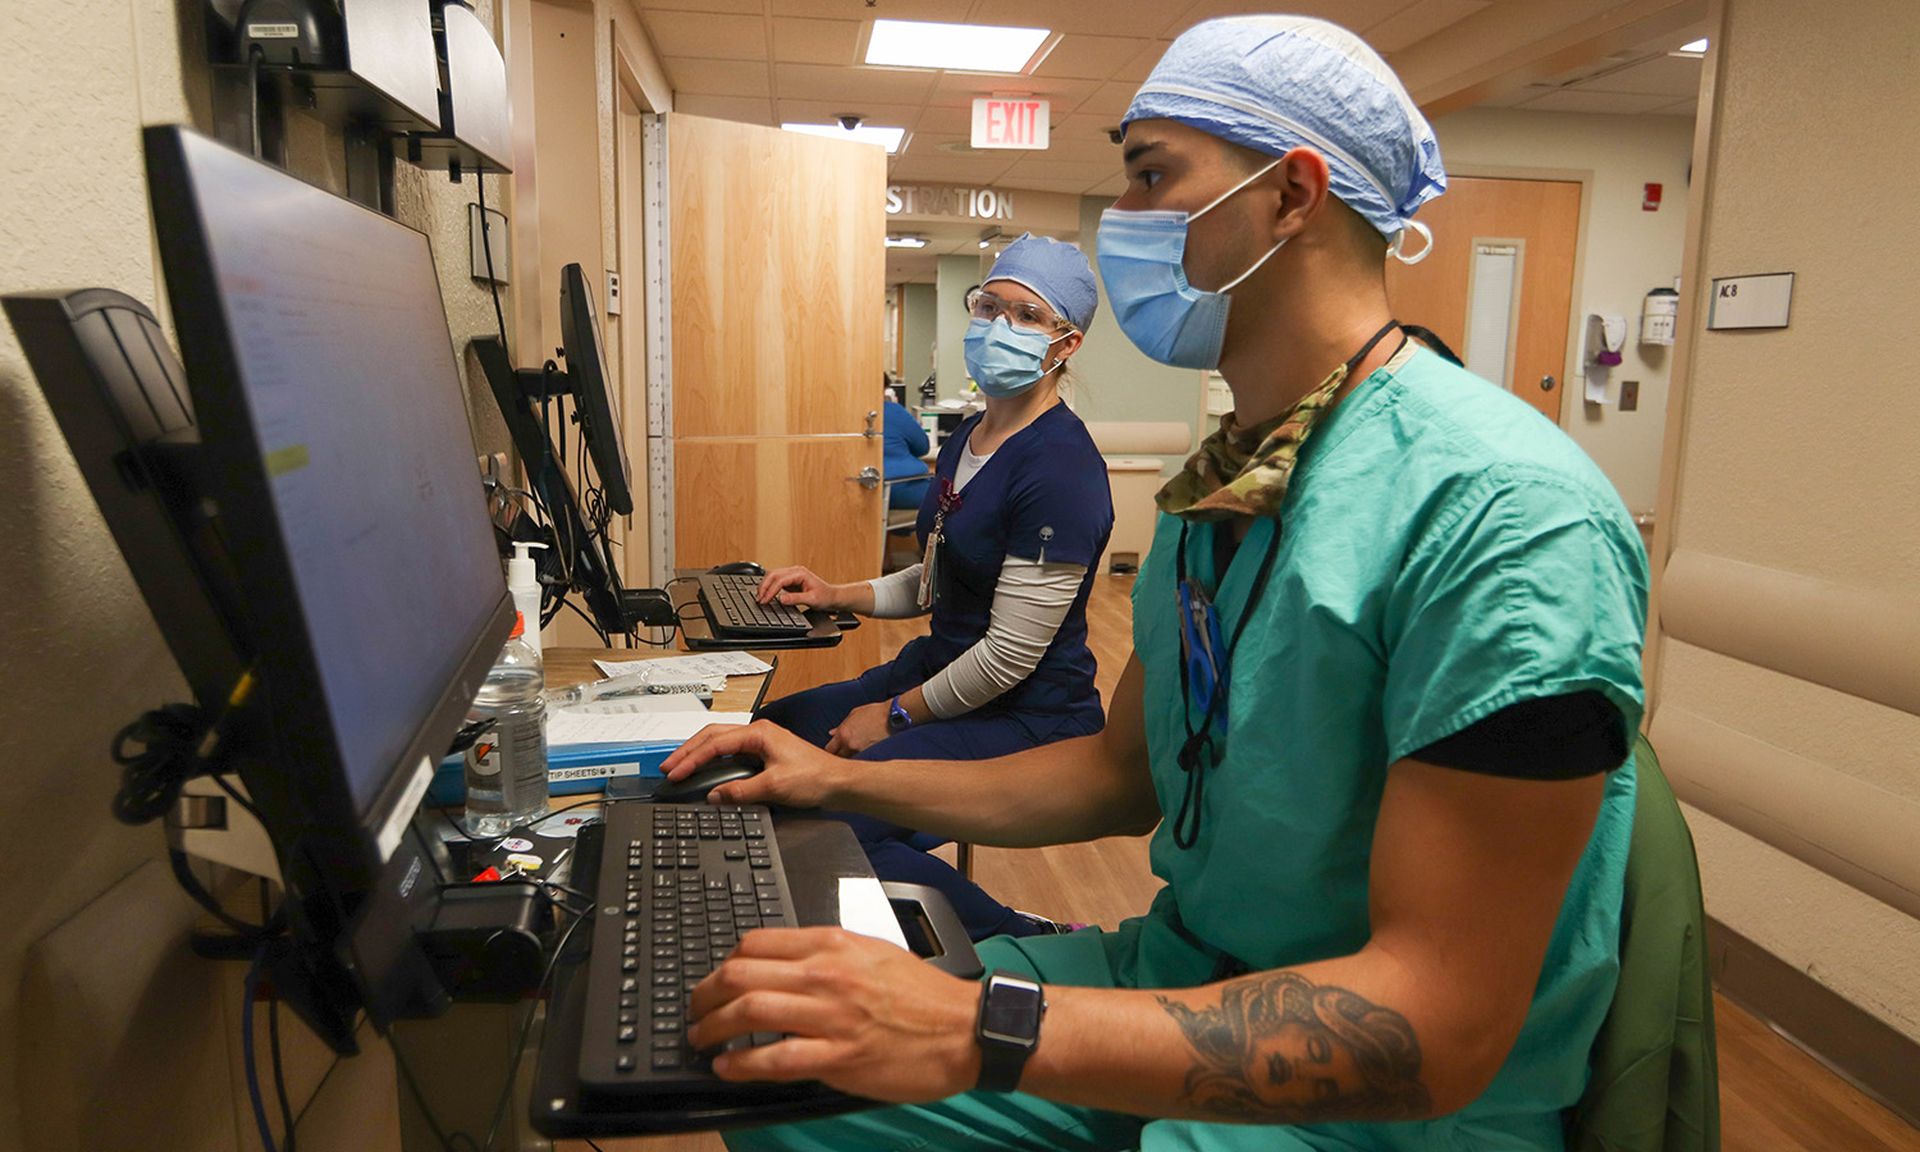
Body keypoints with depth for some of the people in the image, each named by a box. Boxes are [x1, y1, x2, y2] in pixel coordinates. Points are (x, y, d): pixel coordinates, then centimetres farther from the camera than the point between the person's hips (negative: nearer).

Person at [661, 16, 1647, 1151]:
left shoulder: (1504, 508, -24)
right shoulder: (1219, 485, 5)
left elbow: (1438, 1027, -26)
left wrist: (980, 1031, -31)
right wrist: (844, 782, 6)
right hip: (1184, 991, 7)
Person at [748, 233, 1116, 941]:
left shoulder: (1061, 468, -21)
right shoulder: (965, 439, 9)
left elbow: (1010, 655, -22)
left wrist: (896, 716, -11)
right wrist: (837, 597, 6)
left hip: (1027, 719, -10)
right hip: (941, 670, 10)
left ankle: (1030, 944, -5)